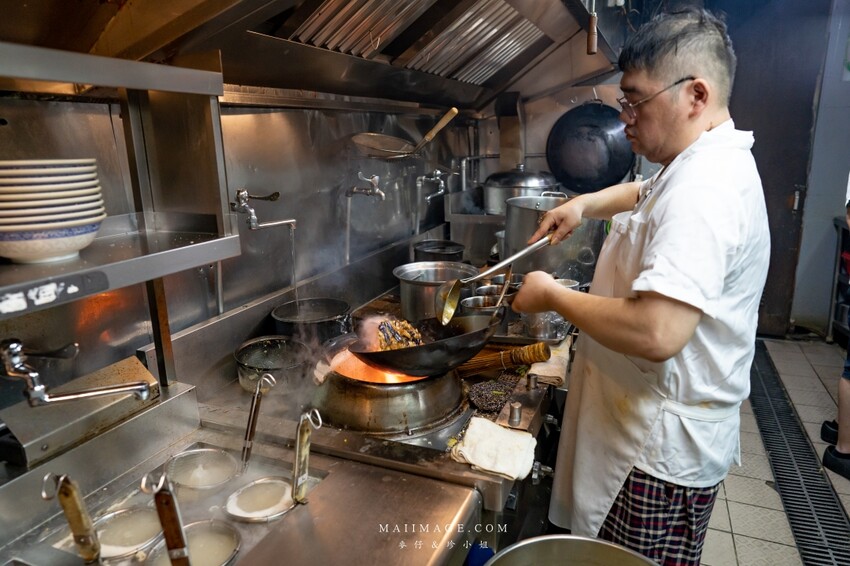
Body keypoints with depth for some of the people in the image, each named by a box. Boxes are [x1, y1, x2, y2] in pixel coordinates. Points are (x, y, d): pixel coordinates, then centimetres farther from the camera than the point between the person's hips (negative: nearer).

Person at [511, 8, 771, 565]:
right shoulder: (703, 165, 7)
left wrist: (554, 296, -23)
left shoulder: (704, 190, -28)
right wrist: (584, 204, 11)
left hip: (663, 455, -10)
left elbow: (657, 333, -38)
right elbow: (648, 192, 30)